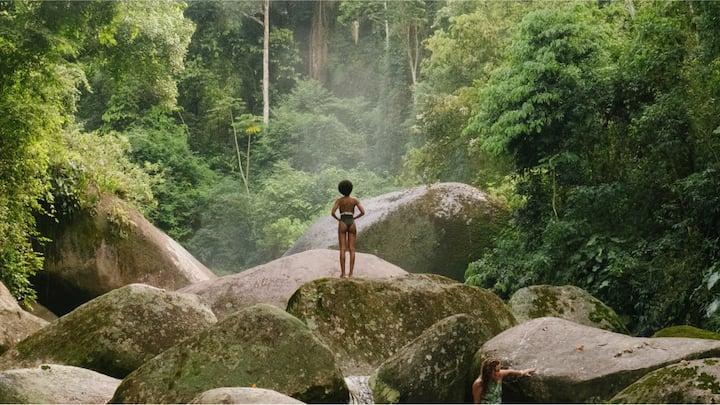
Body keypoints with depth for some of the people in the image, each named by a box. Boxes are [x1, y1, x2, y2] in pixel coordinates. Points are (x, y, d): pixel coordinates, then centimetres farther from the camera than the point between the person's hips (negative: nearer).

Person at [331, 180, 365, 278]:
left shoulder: (339, 200, -3)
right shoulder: (355, 200, 0)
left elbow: (333, 213, -13)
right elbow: (362, 212, -9)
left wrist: (338, 219, 8)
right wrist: (354, 218, 9)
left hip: (342, 225, -1)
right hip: (352, 225, 1)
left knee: (343, 249, -1)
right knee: (352, 250, 3)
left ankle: (343, 273, -5)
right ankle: (351, 273, -2)